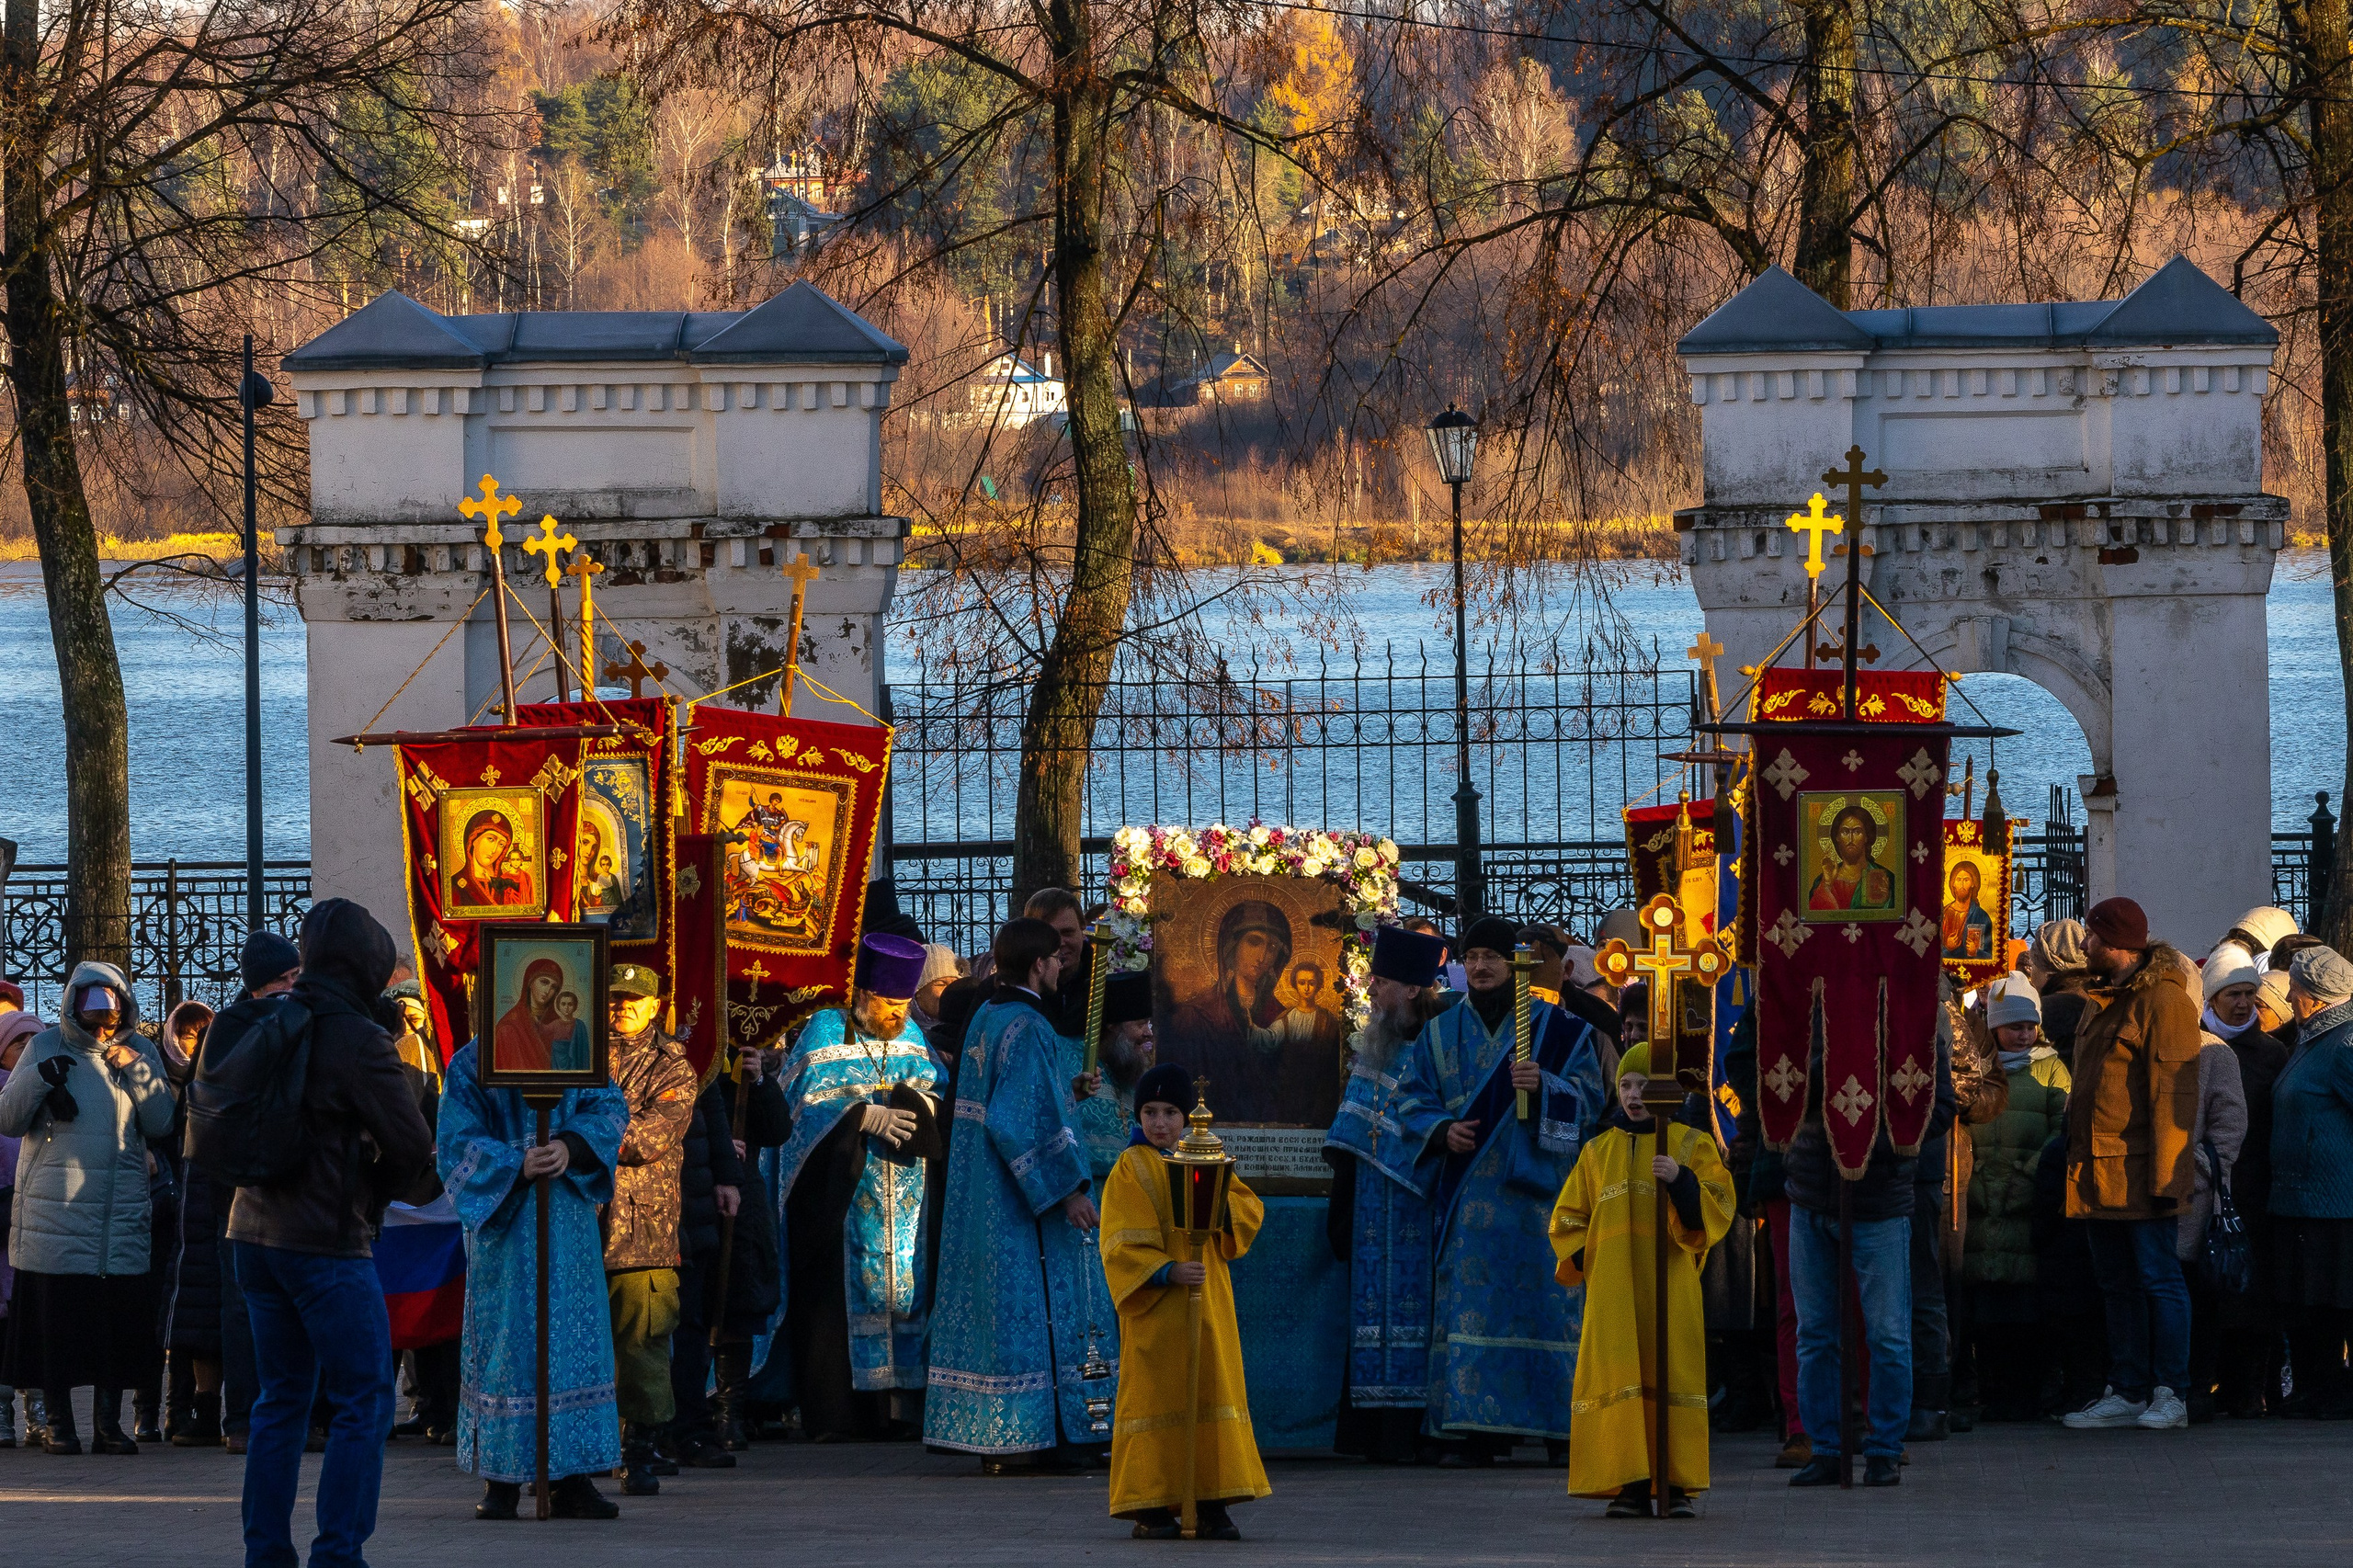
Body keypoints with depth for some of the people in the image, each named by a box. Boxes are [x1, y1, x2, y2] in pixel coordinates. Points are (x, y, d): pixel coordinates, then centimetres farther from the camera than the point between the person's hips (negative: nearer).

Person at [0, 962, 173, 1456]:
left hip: (122, 1209, 2)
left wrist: (137, 1072, -8)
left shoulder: (139, 1052, 10)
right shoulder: (46, 1048, 5)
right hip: (54, 1207, -2)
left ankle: (108, 1423, 8)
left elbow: (161, 1124, 3)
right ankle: (59, 1423, 7)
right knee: (55, 1317, -2)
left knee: (119, 1317, -1)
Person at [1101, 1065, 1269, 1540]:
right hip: (1154, 1306, -4)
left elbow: (1252, 1210, 6)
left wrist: (1219, 1205, -14)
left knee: (1213, 1390, 4)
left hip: (1207, 1300, 4)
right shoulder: (1130, 1169, -2)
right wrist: (1167, 1272, -22)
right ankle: (1151, 1506, 3)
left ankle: (1211, 1504, 10)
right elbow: (1120, 1243, -10)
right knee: (1156, 1393, -2)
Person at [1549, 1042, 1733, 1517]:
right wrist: (1582, 1260, 2)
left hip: (1669, 1283, -2)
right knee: (1619, 1380, -6)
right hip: (1612, 1287, 2)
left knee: (1672, 1372, -6)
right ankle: (1630, 1488, -5)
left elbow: (1718, 1208, -2)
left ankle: (1677, 1487, -2)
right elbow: (1568, 1216, 20)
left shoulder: (1690, 1145, 8)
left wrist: (1681, 1179, -19)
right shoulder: (1598, 1151, 16)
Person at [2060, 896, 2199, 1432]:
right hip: (2099, 1168, 9)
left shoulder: (2162, 998, -11)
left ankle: (2170, 1395, -3)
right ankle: (2127, 1394, 13)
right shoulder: (2105, 999, 19)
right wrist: (2079, 1157, 15)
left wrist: (2166, 1172, -22)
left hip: (2138, 1168, -9)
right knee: (2117, 1284, 10)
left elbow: (2174, 1089, -16)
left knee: (2158, 1278, -5)